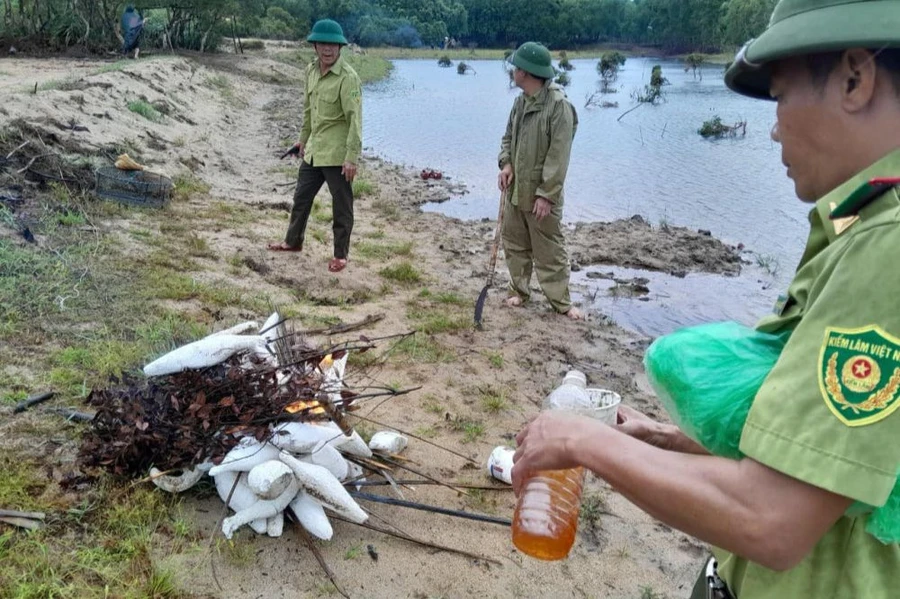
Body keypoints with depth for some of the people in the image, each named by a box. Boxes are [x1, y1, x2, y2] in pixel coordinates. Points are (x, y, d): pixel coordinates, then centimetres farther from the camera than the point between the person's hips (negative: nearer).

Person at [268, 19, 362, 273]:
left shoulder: (347, 77, -18)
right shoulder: (311, 71, 5)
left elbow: (355, 119, -21)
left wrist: (352, 157, -25)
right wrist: (303, 138, 23)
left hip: (337, 154, -8)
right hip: (313, 150, 8)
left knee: (341, 207, 6)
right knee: (301, 197, 21)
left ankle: (341, 254, 22)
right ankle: (293, 241, 40)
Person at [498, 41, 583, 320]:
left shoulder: (558, 106, -18)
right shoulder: (520, 102, 7)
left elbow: (558, 156, -20)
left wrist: (546, 193, -21)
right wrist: (506, 164, -3)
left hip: (540, 195, -8)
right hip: (515, 190, 8)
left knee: (549, 251, 1)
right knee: (514, 244, 16)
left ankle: (561, 301, 13)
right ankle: (519, 290, 32)